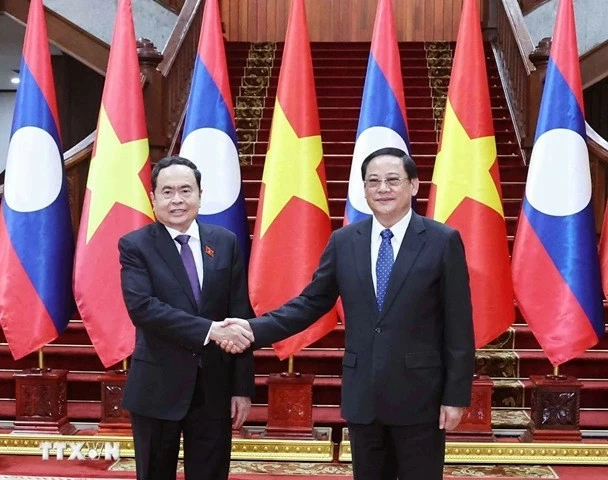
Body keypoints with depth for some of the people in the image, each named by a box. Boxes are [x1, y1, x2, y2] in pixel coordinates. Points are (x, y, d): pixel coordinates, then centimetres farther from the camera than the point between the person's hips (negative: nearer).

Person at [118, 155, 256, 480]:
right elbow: (141, 307, -19)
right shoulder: (135, 246, -4)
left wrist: (243, 387, -1)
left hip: (214, 385, 2)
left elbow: (240, 316, 3)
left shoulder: (225, 242, 4)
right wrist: (209, 329, -27)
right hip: (158, 387, -2)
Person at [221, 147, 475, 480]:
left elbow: (458, 326, -5)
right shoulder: (343, 241, 4)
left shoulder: (443, 241, -5)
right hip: (362, 395, 3)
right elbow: (312, 302, 7)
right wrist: (255, 328, -7)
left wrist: (456, 395, -8)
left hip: (419, 394, -3)